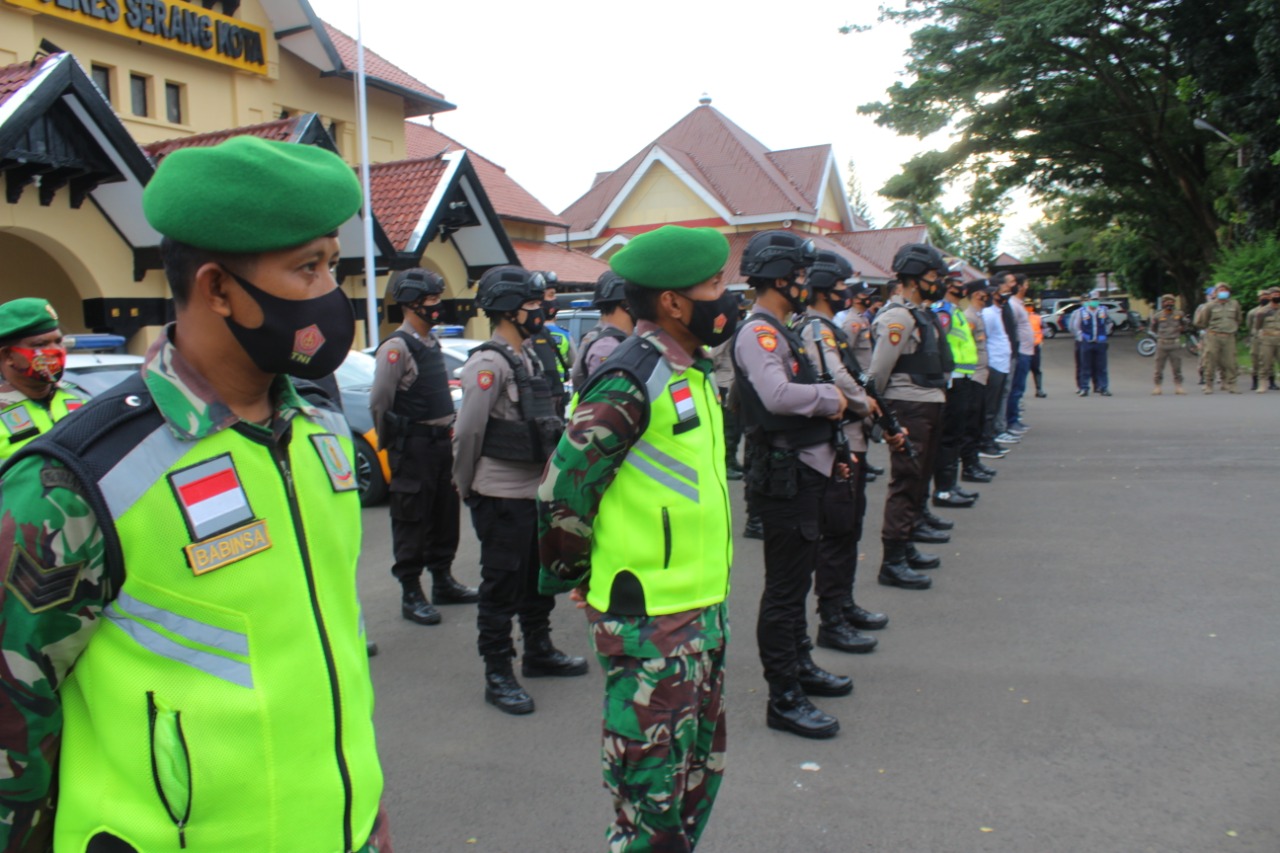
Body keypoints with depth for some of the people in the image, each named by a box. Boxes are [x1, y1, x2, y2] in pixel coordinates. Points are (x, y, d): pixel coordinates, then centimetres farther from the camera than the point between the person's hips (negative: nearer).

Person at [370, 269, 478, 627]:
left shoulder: (432, 342, 13)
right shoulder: (397, 347, -14)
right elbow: (379, 402, -15)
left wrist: (446, 430, 16)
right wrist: (389, 444, -6)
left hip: (440, 441, 8)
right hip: (413, 447, -8)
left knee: (445, 515, 15)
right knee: (412, 521, 0)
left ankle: (443, 581, 28)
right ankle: (411, 594, 9)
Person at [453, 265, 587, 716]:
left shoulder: (529, 357, 11)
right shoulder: (489, 363, -17)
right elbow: (467, 431, -16)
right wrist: (466, 490, -7)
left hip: (536, 490, 9)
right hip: (502, 497, -9)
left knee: (539, 577, 19)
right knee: (502, 586, 2)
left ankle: (538, 652, 36)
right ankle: (498, 675, 15)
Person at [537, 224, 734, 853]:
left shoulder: (692, 372, 9)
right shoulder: (629, 384, -20)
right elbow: (563, 491, -18)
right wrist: (572, 577, -5)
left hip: (704, 606, 9)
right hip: (648, 619, -9)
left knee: (702, 765, 22)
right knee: (655, 781, 6)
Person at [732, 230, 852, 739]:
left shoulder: (780, 332, 16)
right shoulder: (757, 333, -17)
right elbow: (778, 394, -34)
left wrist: (829, 447, 13)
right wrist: (831, 397, -17)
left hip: (806, 473, 11)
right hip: (784, 478, -11)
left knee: (797, 579, 22)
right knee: (784, 588, -2)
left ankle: (800, 666, 38)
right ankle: (784, 700, 8)